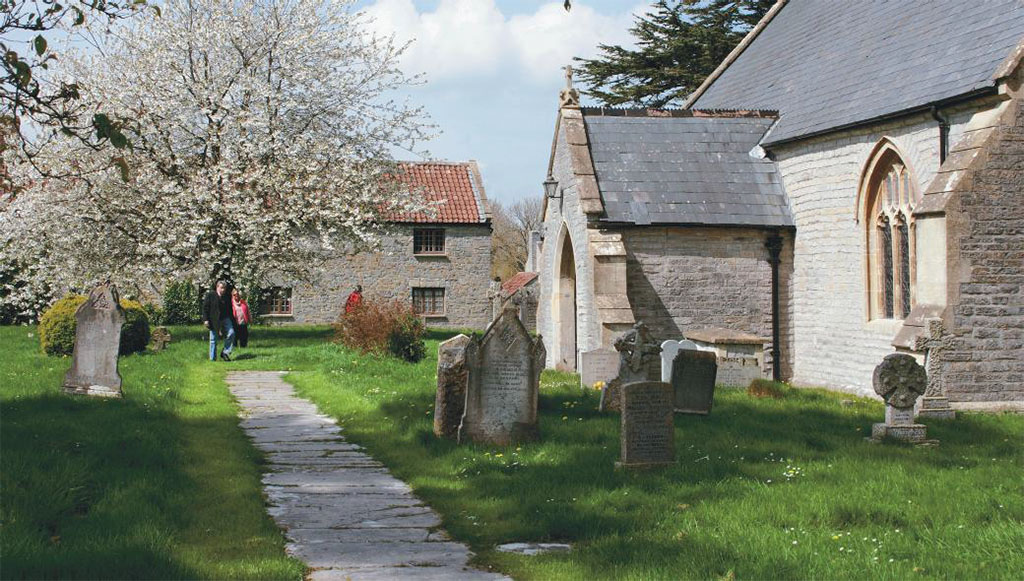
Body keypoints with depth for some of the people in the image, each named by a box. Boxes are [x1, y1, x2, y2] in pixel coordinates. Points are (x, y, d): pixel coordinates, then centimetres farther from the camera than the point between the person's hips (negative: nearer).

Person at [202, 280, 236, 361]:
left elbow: (230, 309, 14)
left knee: (231, 333, -15)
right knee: (213, 339, 3)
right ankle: (213, 358, 11)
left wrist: (231, 320, 11)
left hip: (225, 318, 3)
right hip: (213, 320, -3)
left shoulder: (227, 296, 7)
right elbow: (205, 308, -6)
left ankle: (225, 352, -3)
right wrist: (206, 320, -13)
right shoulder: (210, 295, -5)